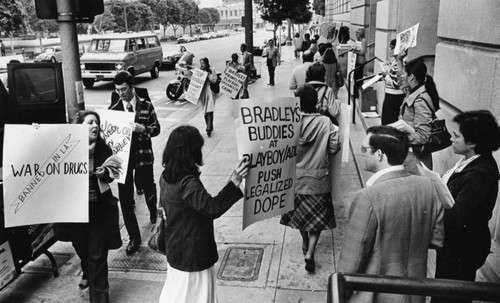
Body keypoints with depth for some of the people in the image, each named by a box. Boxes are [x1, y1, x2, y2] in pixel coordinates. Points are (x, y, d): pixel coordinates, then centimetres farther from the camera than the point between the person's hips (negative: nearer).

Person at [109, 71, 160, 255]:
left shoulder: (146, 106, -2)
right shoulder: (114, 109, 1)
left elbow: (156, 128, -2)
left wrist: (143, 128, -20)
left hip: (143, 155, -1)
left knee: (148, 188, 16)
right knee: (125, 198, 1)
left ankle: (153, 212, 54)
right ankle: (134, 238, 15)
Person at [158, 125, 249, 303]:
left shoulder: (167, 176, -3)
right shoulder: (188, 183, -30)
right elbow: (212, 208, -42)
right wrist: (234, 182, -46)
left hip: (176, 249, 8)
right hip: (193, 255, -8)